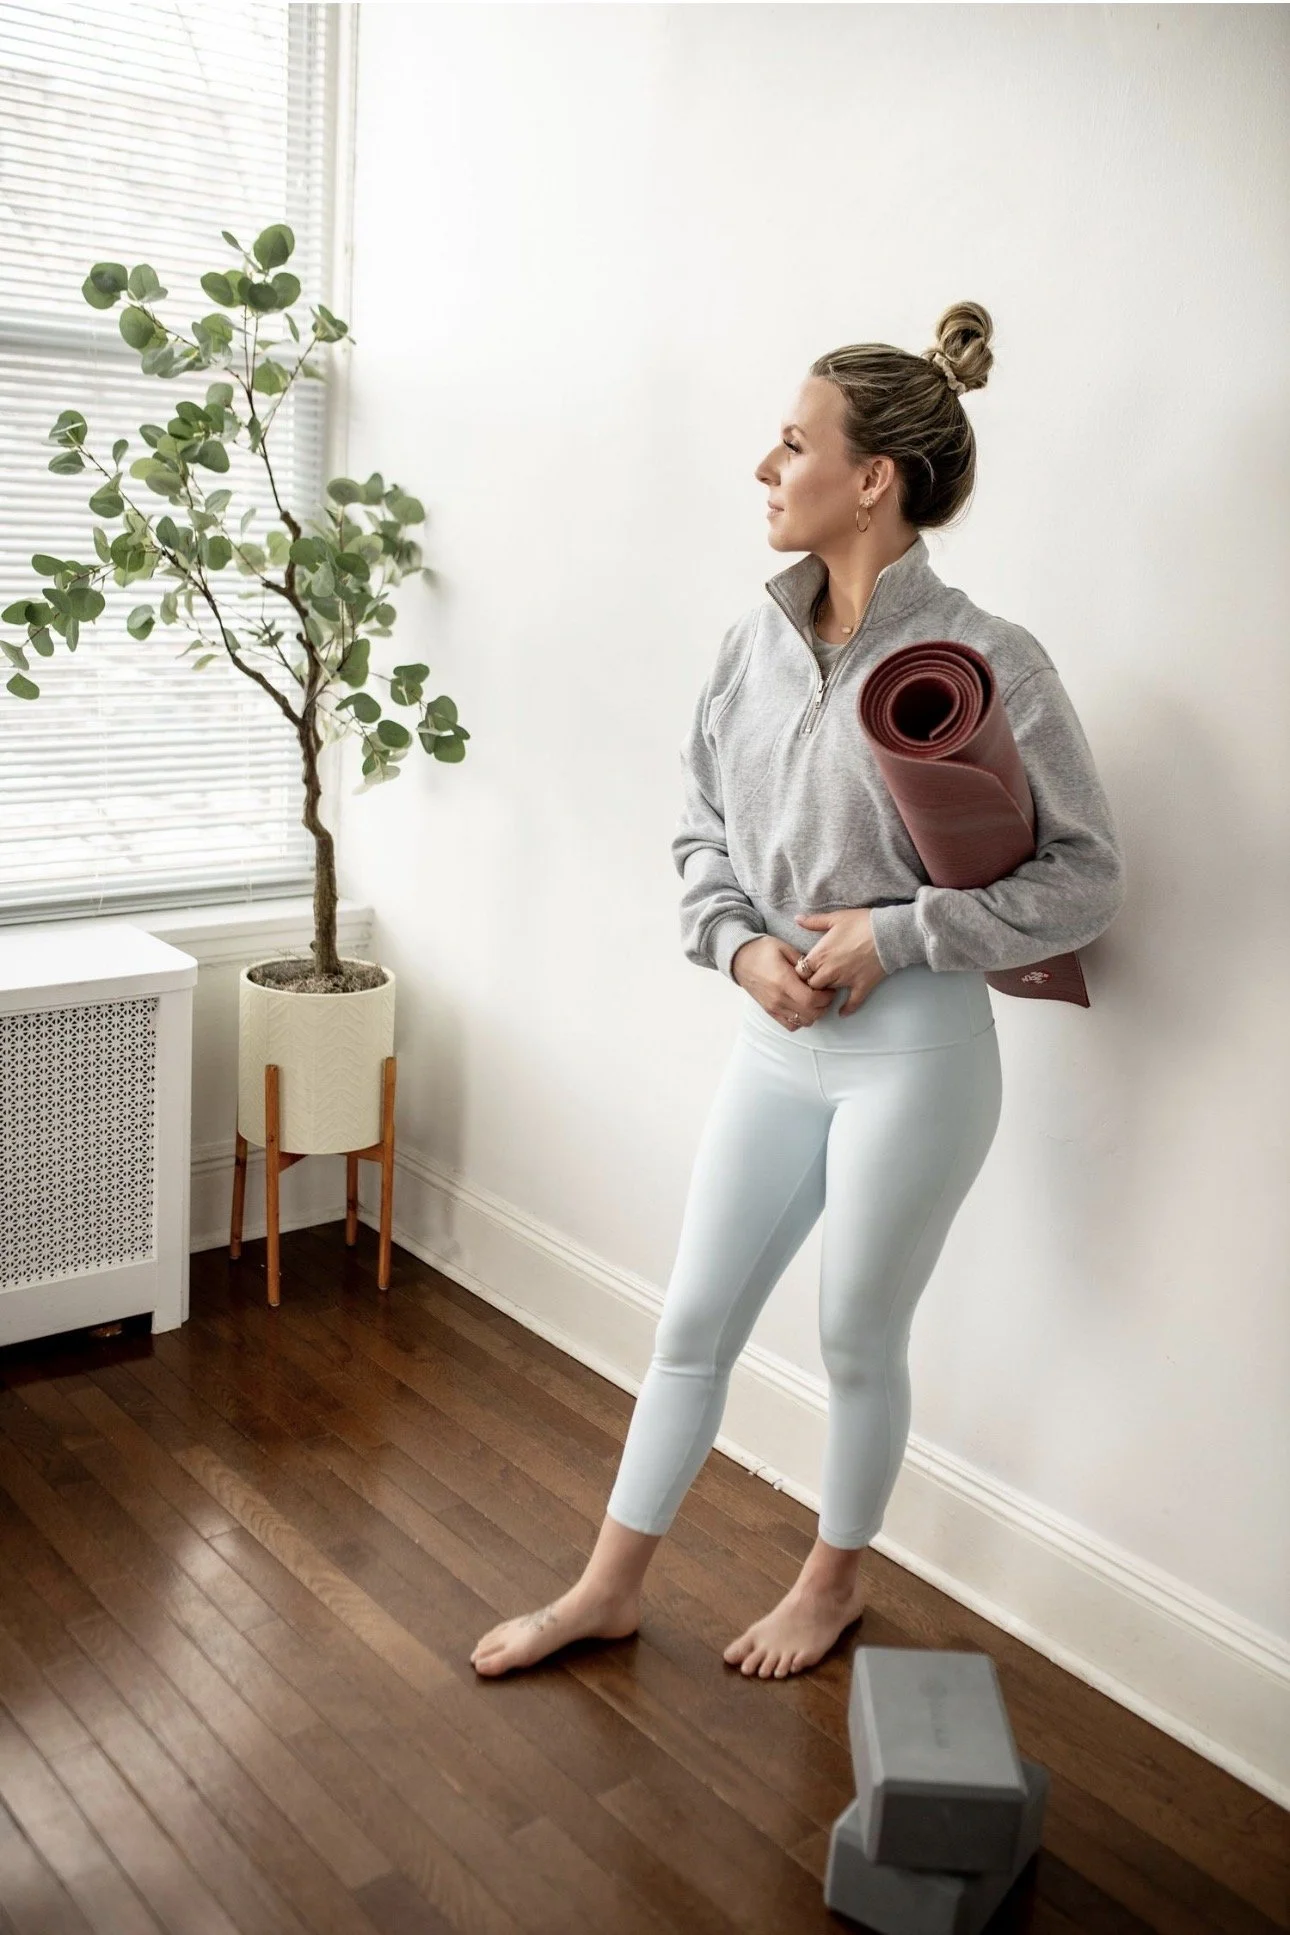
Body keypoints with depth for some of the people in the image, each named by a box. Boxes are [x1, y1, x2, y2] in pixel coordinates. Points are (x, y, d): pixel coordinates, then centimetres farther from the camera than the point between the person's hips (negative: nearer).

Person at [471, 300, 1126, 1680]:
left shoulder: (987, 663, -15)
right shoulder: (753, 646, 1)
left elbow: (1085, 878, -11)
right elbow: (701, 832, 10)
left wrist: (894, 937, -17)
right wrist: (740, 944, -9)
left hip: (913, 1053, -5)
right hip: (775, 1041, 5)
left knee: (859, 1341, 13)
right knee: (692, 1321, 14)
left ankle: (834, 1580, 40)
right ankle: (609, 1589, 33)